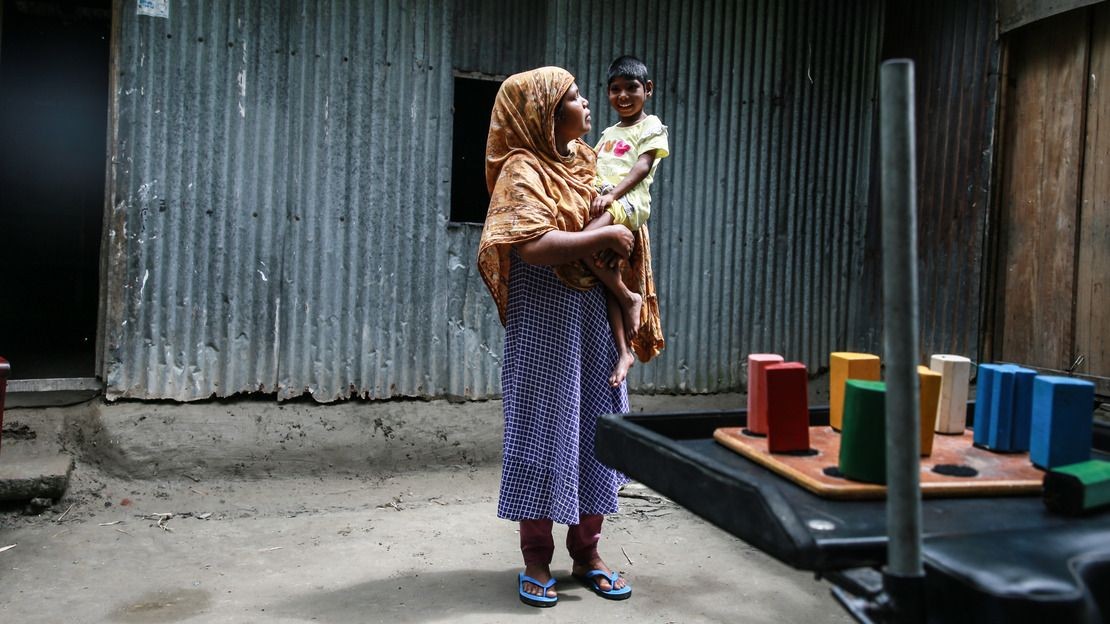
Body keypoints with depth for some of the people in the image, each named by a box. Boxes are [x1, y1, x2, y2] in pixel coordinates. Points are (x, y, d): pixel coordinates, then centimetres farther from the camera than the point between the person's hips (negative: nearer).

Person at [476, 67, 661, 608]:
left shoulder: (583, 161, 13)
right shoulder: (525, 170, -12)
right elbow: (535, 245, -28)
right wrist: (605, 236, -19)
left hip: (595, 315, 8)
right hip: (547, 319, -8)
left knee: (596, 430, 10)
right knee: (545, 427, 0)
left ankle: (586, 552, 22)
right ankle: (536, 560, 13)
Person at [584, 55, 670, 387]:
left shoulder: (651, 126, 10)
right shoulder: (609, 133, 31)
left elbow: (643, 166, -6)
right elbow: (592, 170, 25)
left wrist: (612, 194, -19)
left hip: (628, 201, -7)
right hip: (601, 204, 7)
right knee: (607, 279, -6)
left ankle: (630, 298, -15)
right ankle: (623, 351, -7)